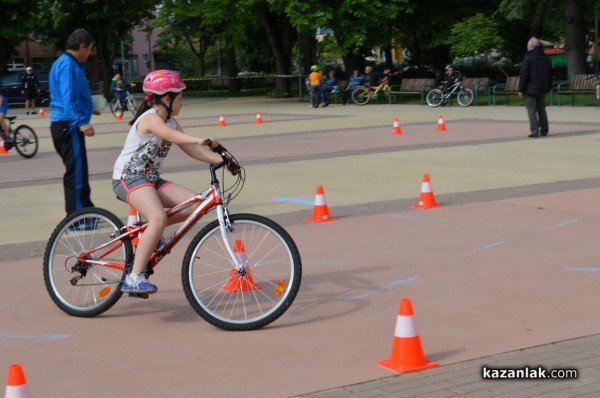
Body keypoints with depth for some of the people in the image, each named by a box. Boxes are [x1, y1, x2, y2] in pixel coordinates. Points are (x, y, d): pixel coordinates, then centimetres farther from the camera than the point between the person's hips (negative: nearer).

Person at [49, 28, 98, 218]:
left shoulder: (63, 62, 18)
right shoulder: (68, 65, -15)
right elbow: (68, 98, -24)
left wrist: (87, 109, 33)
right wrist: (81, 122, -31)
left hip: (63, 124, 11)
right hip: (69, 125, -11)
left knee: (78, 170, 17)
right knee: (76, 171, -7)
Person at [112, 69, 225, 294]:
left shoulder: (170, 122, 11)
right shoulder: (150, 118, -16)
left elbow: (192, 150, 5)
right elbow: (170, 135, -37)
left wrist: (221, 159, -9)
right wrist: (201, 140, -52)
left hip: (150, 178, 8)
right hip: (128, 177, -8)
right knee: (159, 218, -32)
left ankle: (150, 233, 11)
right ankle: (134, 278, -30)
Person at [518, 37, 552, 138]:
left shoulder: (528, 58, -13)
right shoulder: (546, 58, 10)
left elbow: (523, 75, -14)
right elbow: (550, 75, 15)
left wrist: (521, 89, -9)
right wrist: (548, 87, 20)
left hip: (531, 89, -7)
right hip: (542, 89, 7)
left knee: (532, 110, -5)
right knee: (541, 109, 16)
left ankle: (534, 131, -11)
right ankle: (544, 130, 17)